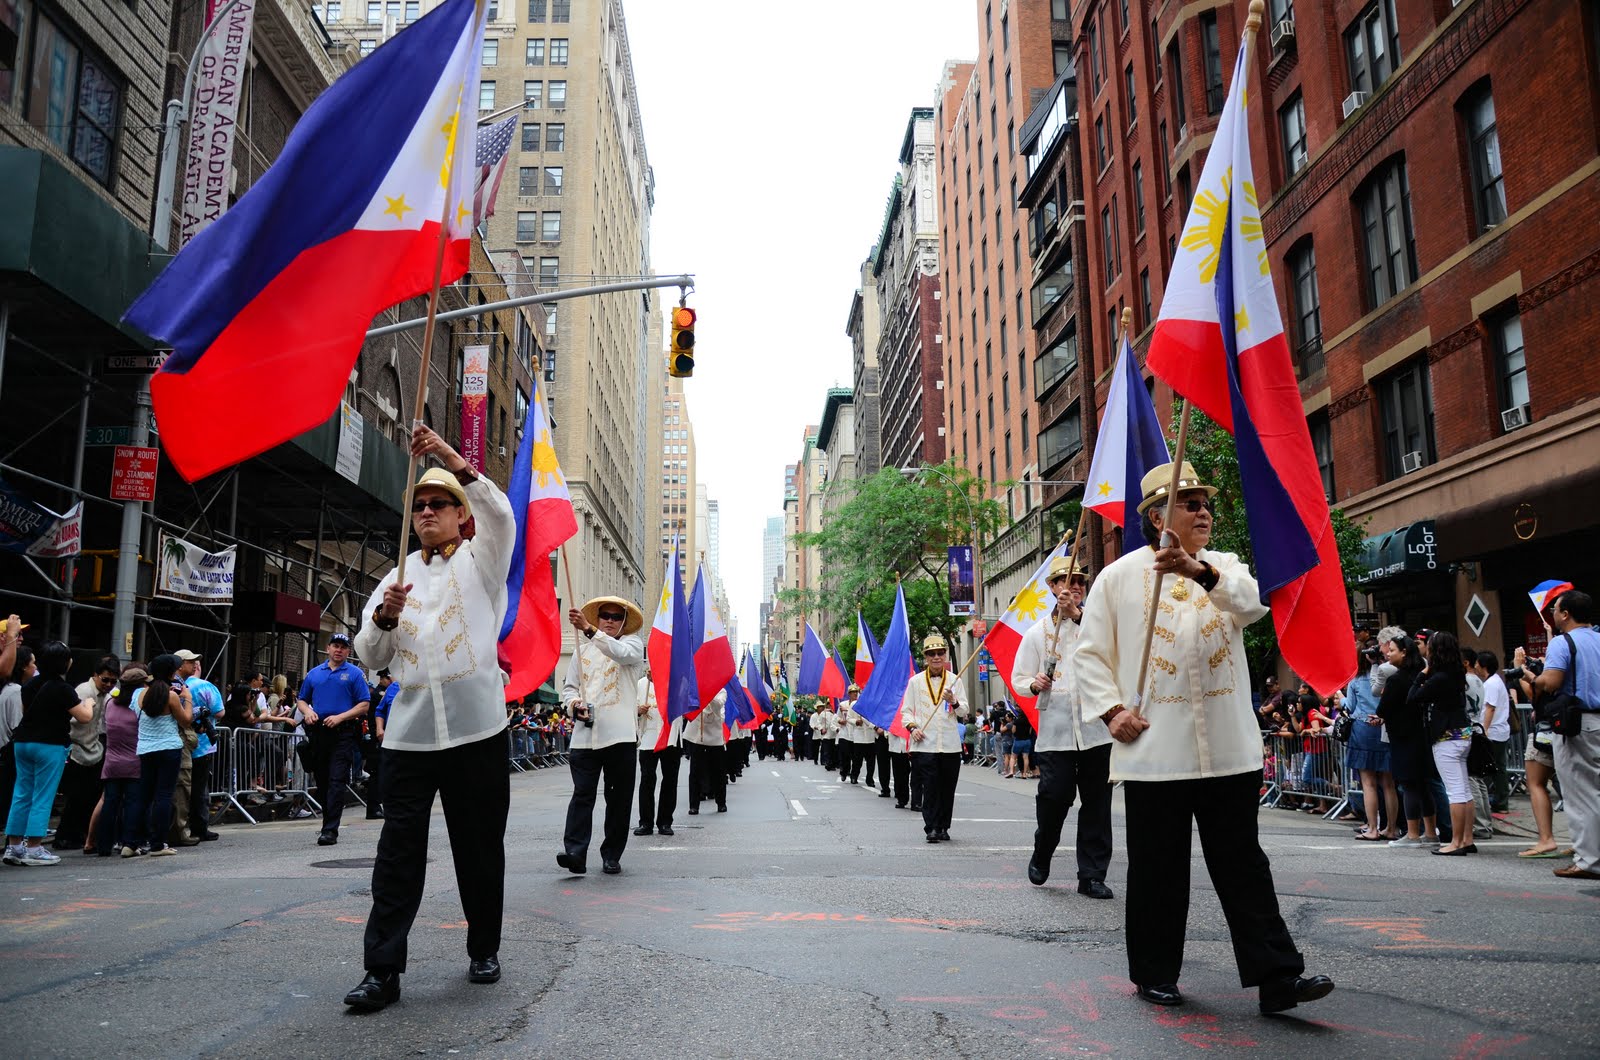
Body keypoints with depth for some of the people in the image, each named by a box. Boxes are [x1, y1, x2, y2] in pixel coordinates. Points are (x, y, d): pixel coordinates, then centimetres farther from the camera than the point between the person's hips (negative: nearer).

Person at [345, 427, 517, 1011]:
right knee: (398, 851, -1)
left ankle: (484, 951, 22)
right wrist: (384, 617, -4)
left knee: (480, 847, 6)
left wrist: (451, 457, -22)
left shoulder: (480, 562, 8)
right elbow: (370, 657, 17)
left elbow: (500, 514, -15)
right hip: (410, 733, 3)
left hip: (476, 729, -3)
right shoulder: (398, 577, 19)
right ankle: (382, 970, 2)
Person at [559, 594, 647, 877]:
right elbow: (569, 687, 20)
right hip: (585, 734, 2)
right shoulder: (583, 650, 18)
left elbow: (621, 652, -18)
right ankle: (575, 853, -14)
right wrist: (575, 703, -4)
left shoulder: (633, 644, 7)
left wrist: (589, 630, -32)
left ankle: (611, 855, 12)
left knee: (619, 797, 3)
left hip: (620, 734, -2)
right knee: (582, 794, -8)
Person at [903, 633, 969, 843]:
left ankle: (943, 827, 17)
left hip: (950, 745, 2)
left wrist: (954, 702, -13)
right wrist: (912, 727, -10)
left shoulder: (954, 681, 9)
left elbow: (965, 711, 7)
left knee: (948, 788, 5)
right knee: (931, 787, -8)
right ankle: (931, 828, -3)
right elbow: (906, 710, 8)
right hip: (925, 745, -2)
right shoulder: (915, 681, 6)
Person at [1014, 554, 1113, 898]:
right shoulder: (1038, 632, 11)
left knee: (1097, 803, 3)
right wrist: (1034, 684, -8)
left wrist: (1078, 614, -18)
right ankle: (1041, 855, 19)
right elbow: (1018, 679, 14)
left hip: (1096, 728, 1)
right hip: (1055, 730, 0)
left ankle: (1092, 876, 13)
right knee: (1055, 794, -8)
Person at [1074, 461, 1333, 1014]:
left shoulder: (1226, 567, 10)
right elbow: (1090, 654, 6)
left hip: (1230, 752, 2)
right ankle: (1154, 973, 22)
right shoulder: (1119, 576, 4)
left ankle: (1277, 976, 10)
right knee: (1158, 869, 8)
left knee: (1244, 865, 5)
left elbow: (1253, 600, -14)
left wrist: (1201, 571, -33)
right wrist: (1111, 711, -8)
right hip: (1153, 751, -2)